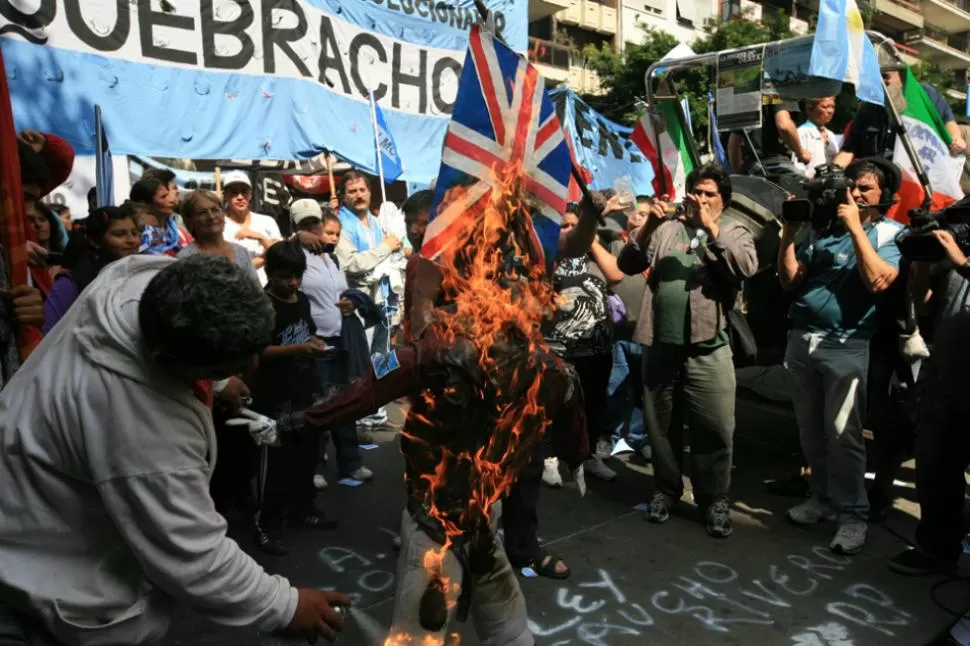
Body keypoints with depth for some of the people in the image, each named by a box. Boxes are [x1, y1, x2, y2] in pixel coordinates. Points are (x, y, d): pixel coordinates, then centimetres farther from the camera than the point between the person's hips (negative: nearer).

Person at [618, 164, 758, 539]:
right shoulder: (666, 228, 11)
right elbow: (627, 265, 5)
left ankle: (714, 499, 18)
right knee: (661, 425, 13)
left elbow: (747, 266, -13)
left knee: (715, 430, 2)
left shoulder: (734, 232, 7)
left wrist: (711, 228, -15)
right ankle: (666, 489, 30)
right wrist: (648, 228, -9)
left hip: (708, 348, -2)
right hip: (660, 344, 2)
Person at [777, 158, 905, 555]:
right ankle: (823, 497, 27)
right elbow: (790, 281, 7)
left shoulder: (891, 234, 1)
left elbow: (878, 282, -18)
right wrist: (789, 231, -1)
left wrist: (856, 227, -14)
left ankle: (852, 513, 11)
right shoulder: (825, 228, 12)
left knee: (842, 435, -2)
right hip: (802, 341, 5)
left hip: (846, 347, -5)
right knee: (810, 430, 12)